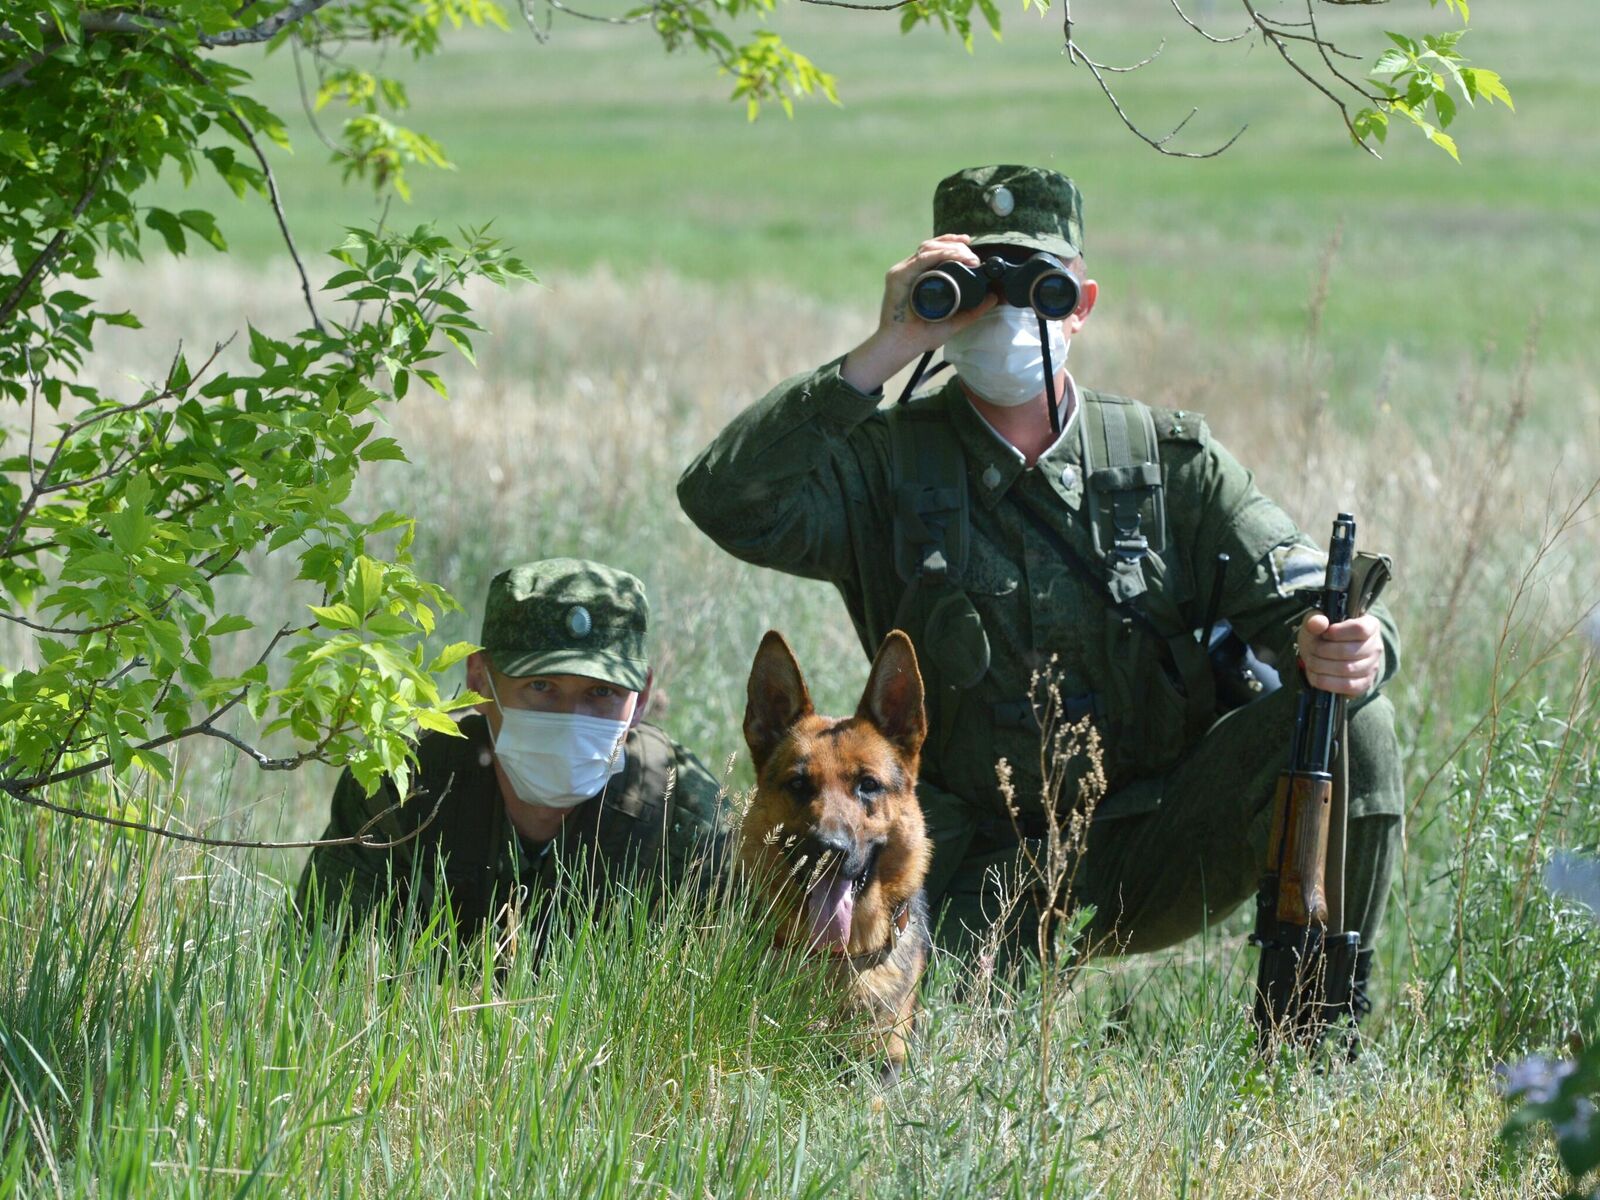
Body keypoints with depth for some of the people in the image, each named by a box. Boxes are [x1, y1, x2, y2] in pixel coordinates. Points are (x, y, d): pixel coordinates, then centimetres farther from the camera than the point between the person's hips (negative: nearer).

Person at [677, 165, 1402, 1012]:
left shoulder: (1169, 459, 6)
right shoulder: (888, 463, 1)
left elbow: (1296, 593, 0)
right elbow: (725, 501, -16)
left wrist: (1345, 645, -26)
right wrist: (883, 353, -19)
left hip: (1155, 856, 1)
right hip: (979, 876, -1)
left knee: (1346, 715, -21)